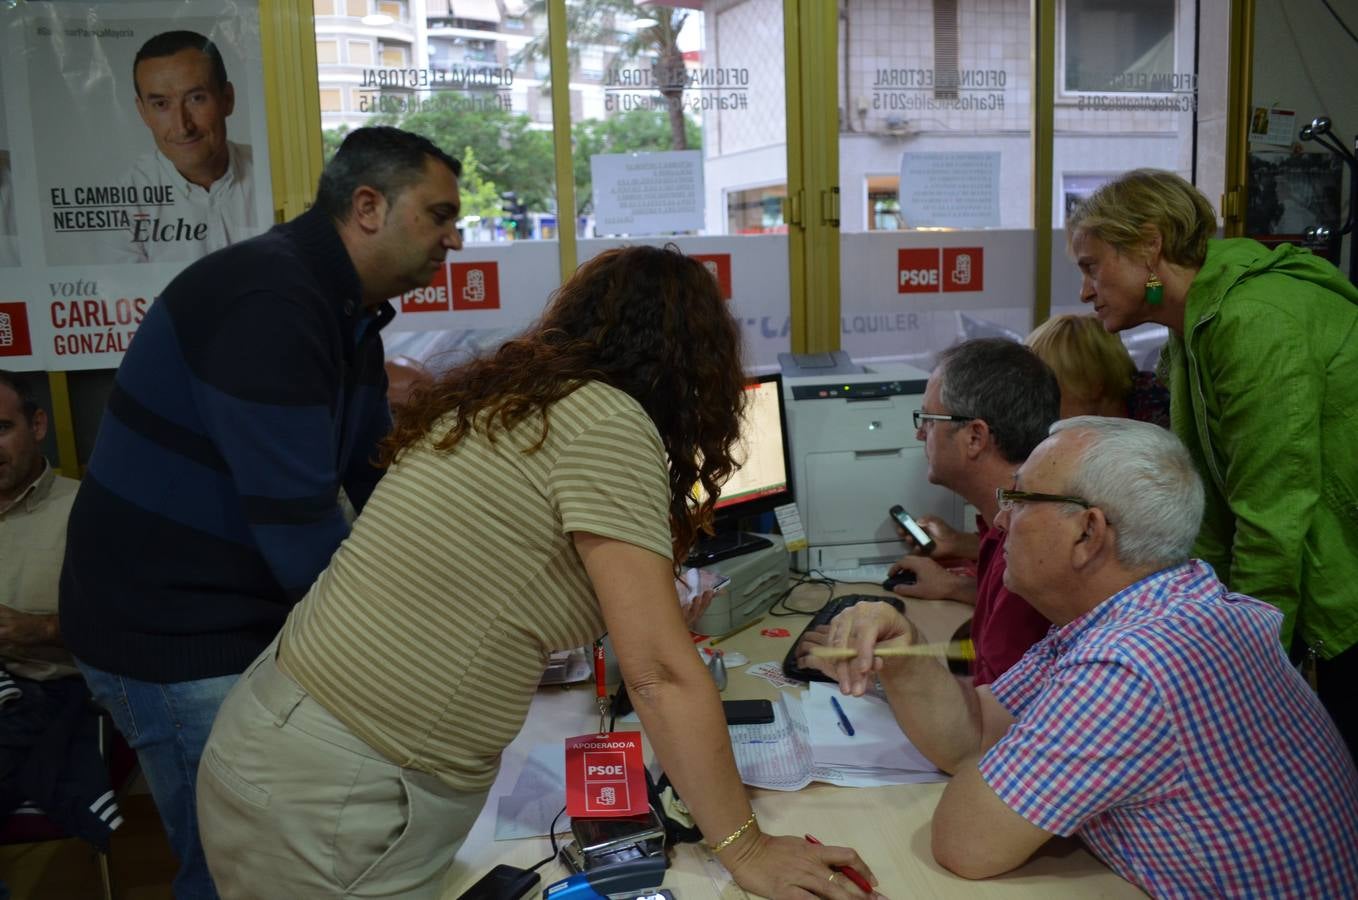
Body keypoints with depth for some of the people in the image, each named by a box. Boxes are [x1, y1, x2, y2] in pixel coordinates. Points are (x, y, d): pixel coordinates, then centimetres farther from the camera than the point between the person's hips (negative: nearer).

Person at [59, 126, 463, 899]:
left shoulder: (347, 315, 7)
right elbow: (299, 530, -27)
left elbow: (382, 482, 11)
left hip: (251, 619, 9)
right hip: (176, 639, -9)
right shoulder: (270, 305, -24)